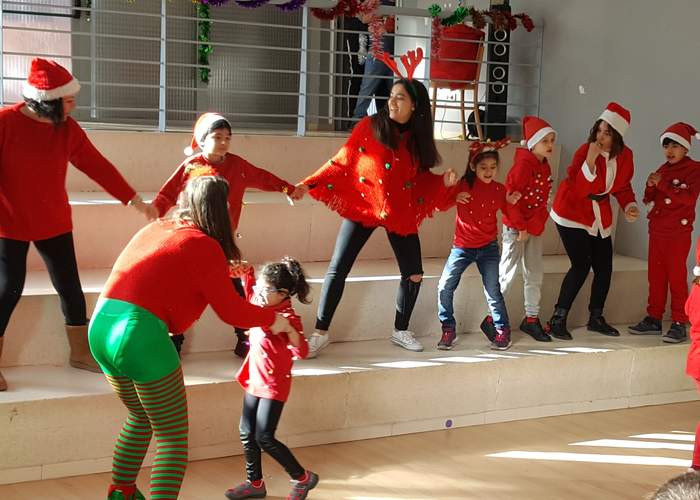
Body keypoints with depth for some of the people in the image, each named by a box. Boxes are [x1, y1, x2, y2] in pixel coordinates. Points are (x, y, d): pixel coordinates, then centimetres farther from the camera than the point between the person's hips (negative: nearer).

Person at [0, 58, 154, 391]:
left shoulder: (67, 128, -1)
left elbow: (97, 166, 1)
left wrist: (134, 200, 0)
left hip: (54, 223, 5)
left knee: (70, 287, 8)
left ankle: (81, 353, 25)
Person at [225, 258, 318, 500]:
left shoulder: (288, 317, -22)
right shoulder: (260, 305, -1)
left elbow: (301, 353, -33)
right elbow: (250, 293, 24)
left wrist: (288, 329, -48)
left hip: (274, 385, -8)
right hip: (255, 381, 8)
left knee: (264, 437, -8)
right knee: (246, 432, 11)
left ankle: (303, 478, 9)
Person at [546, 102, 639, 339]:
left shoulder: (625, 156, -3)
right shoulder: (585, 150, -19)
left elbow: (623, 186, 11)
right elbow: (577, 188, -28)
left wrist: (629, 206, -7)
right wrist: (590, 159, -37)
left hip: (600, 216, 6)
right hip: (572, 213, -6)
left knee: (604, 267, 8)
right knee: (581, 265, -14)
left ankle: (596, 318, 26)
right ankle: (557, 320, -6)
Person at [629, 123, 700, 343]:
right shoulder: (663, 170, 14)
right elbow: (649, 200, 13)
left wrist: (662, 185, -22)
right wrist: (650, 186, -7)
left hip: (678, 233, -7)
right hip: (657, 231, 7)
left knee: (677, 278, -4)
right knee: (655, 276, 10)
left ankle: (679, 325, 0)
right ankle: (654, 319, 19)